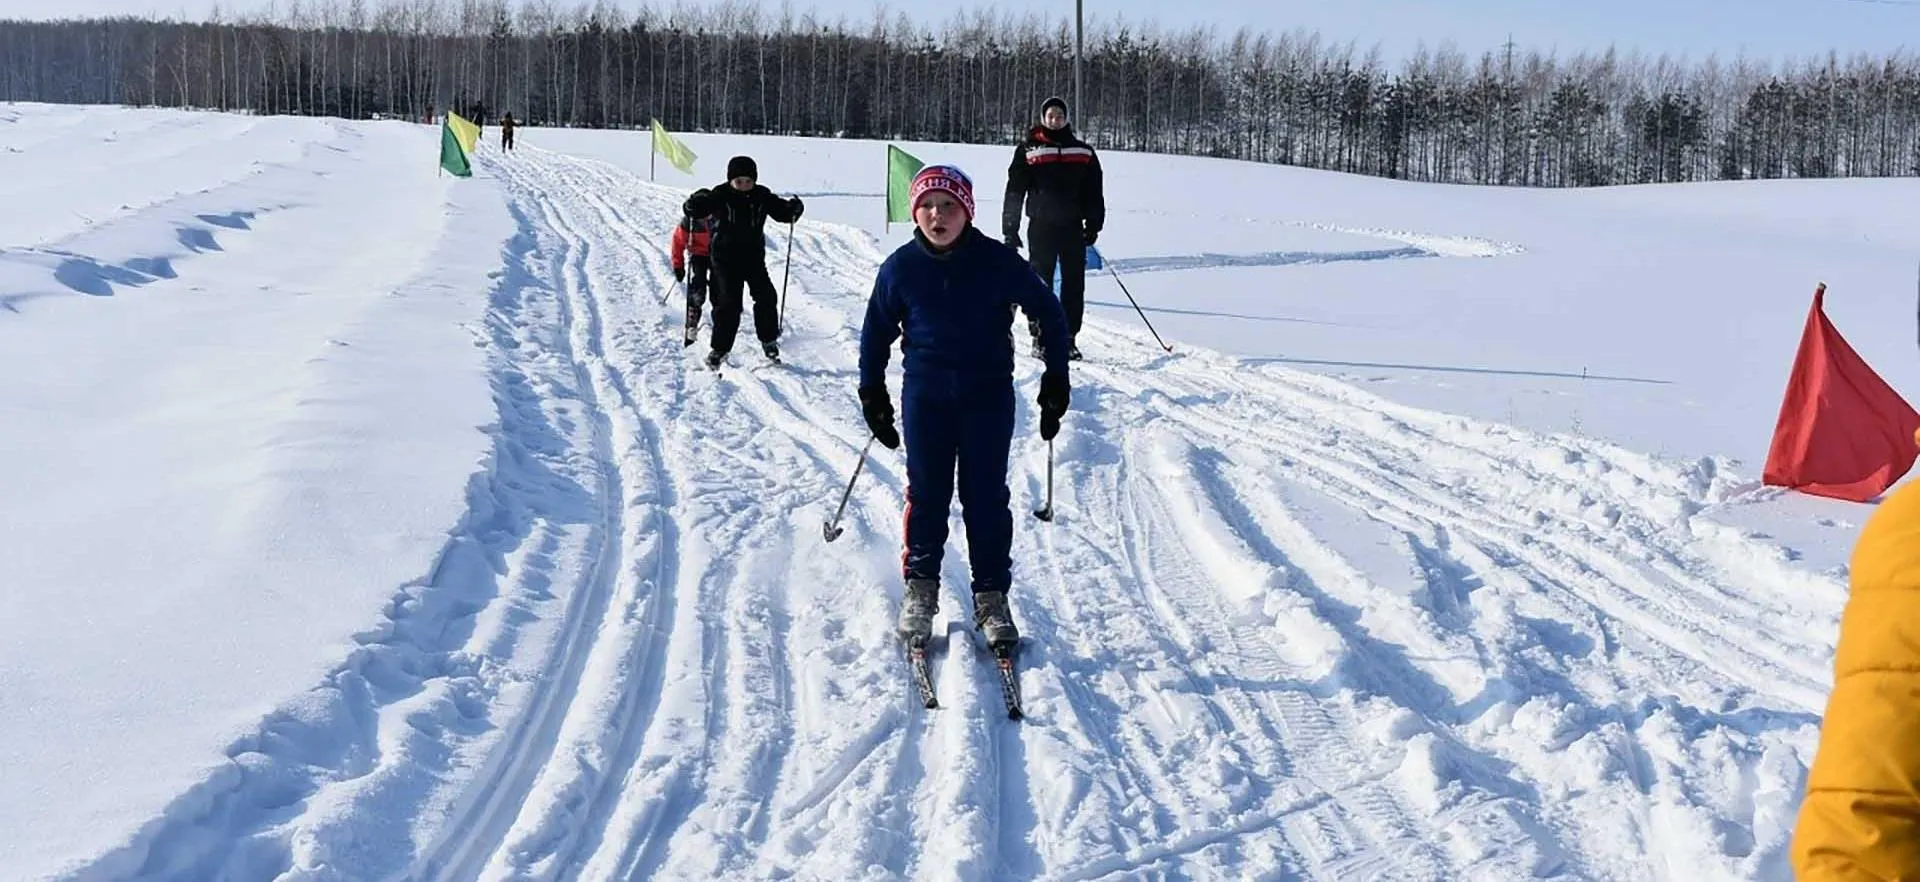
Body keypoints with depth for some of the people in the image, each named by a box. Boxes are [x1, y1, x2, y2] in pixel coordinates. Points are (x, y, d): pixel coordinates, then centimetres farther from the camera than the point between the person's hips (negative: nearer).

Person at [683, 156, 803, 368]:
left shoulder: (762, 196, -1)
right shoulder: (720, 195, -11)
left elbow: (781, 212, 3)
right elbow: (692, 209, -15)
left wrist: (793, 209, -19)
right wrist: (697, 202, -38)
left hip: (754, 256, 3)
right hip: (726, 258, -3)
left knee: (766, 297, -1)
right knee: (728, 302, -9)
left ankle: (768, 340, 20)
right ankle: (720, 348, 0)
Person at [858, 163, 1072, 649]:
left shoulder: (998, 262, -8)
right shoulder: (901, 267, -3)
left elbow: (1048, 313, 3)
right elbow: (877, 331, 10)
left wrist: (1056, 381, 3)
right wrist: (872, 395, 9)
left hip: (989, 396, -1)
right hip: (925, 396, 1)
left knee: (986, 497, 1)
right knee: (926, 493, 4)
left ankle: (991, 595, 11)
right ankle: (921, 586, 20)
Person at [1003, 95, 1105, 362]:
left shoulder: (1083, 152, 10)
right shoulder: (1028, 150, 4)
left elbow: (1094, 193, 14)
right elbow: (1014, 191, 3)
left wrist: (1093, 226, 7)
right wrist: (1010, 229, -2)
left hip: (1073, 227, 2)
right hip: (1041, 227, -2)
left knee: (1074, 283, 1)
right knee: (1040, 282, -1)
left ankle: (1069, 338, 7)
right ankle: (1039, 337, 6)